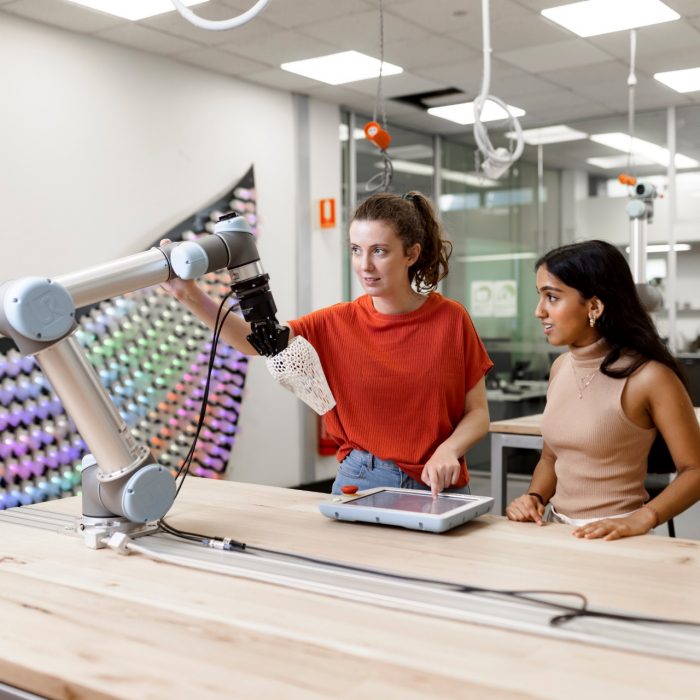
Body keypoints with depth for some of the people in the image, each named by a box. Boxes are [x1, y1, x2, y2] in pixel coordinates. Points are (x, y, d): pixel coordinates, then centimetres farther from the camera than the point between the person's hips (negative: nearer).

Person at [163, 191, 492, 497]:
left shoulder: (451, 319, -3)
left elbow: (478, 413, 0)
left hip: (438, 487, 0)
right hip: (359, 482, 1)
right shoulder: (336, 323, -2)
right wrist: (193, 297, -29)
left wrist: (447, 451, -19)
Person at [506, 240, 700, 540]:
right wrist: (534, 497, -1)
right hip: (559, 532, 5)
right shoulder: (561, 367, 7)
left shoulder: (648, 376, -12)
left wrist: (641, 519, -21)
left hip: (614, 537, -5)